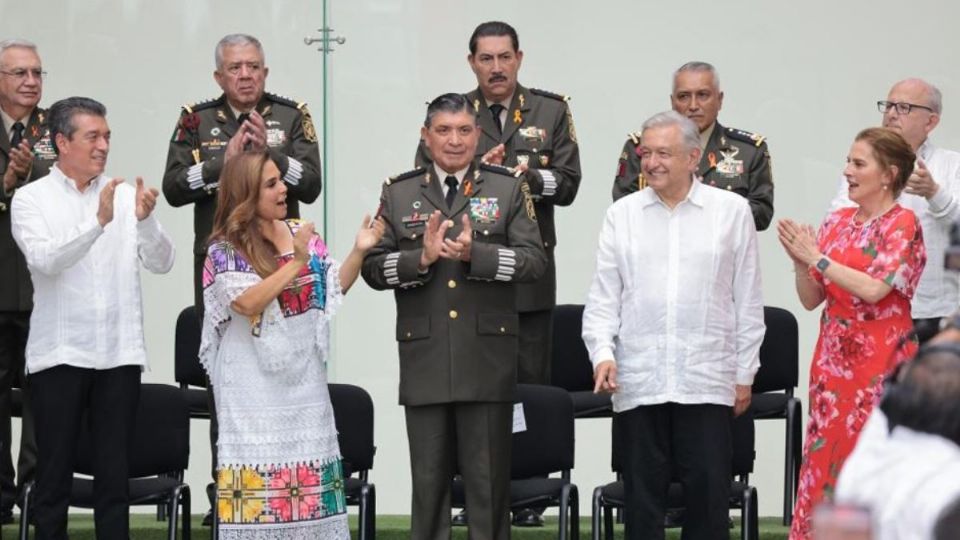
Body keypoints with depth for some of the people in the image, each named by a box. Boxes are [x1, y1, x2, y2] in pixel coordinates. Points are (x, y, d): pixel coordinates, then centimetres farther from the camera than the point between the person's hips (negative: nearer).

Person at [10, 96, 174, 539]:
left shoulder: (125, 195, 6)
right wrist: (98, 222, -27)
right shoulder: (31, 198, 1)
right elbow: (45, 260, -16)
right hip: (59, 353, -2)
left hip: (119, 353, 2)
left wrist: (145, 220, -18)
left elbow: (161, 263, 1)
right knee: (54, 474, 3)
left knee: (114, 477, 4)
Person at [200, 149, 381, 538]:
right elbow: (246, 302, -21)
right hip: (255, 381, -5)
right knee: (260, 463, -3)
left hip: (302, 373, 5)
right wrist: (295, 262, -22)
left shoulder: (302, 235, 6)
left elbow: (334, 288, 9)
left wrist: (358, 251, -7)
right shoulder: (225, 249, -8)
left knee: (309, 464, 5)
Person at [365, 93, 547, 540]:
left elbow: (534, 260, -4)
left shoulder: (508, 190, 5)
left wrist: (474, 253, -17)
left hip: (487, 363, -1)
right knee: (429, 480, 6)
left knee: (488, 481, 3)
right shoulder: (398, 194, 9)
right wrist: (421, 258, -14)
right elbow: (373, 268, 3)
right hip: (424, 363, 1)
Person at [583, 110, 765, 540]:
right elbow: (603, 295, 8)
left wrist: (745, 374, 5)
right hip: (637, 383, 1)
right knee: (642, 494, 5)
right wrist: (602, 352, -7)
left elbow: (747, 299, 7)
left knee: (708, 495, -1)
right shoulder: (622, 214, 9)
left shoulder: (732, 211, 5)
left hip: (707, 382, -1)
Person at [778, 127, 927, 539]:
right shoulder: (837, 223, 11)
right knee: (824, 461, 4)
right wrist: (800, 261, -6)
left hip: (880, 364, -6)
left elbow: (874, 288, -20)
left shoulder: (902, 225, -7)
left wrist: (817, 258, -16)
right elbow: (811, 299, 12)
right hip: (834, 360, 6)